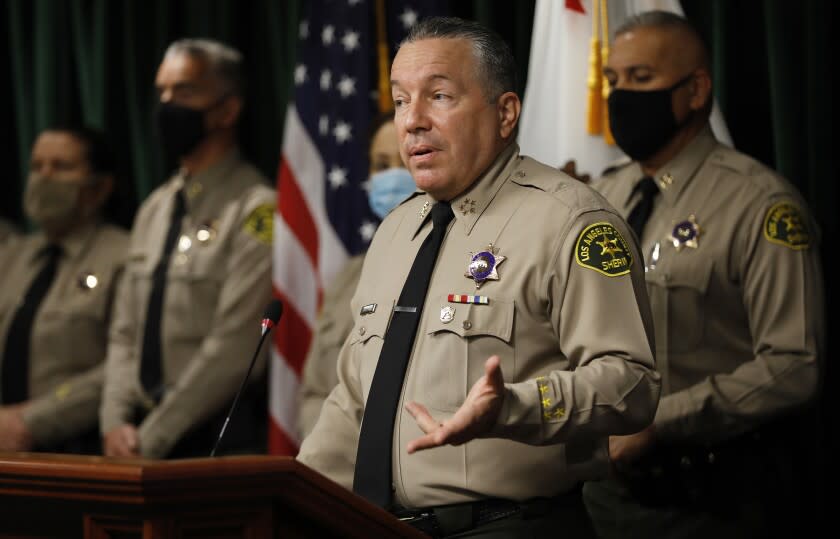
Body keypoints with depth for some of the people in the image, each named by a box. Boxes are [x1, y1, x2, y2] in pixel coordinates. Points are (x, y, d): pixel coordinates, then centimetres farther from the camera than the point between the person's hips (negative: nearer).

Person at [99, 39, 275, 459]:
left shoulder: (257, 210, -9)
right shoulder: (154, 209, 16)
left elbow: (233, 348, -14)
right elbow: (125, 332, 16)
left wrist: (150, 439, -12)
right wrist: (115, 421, 1)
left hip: (219, 441, -6)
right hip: (144, 439, 6)